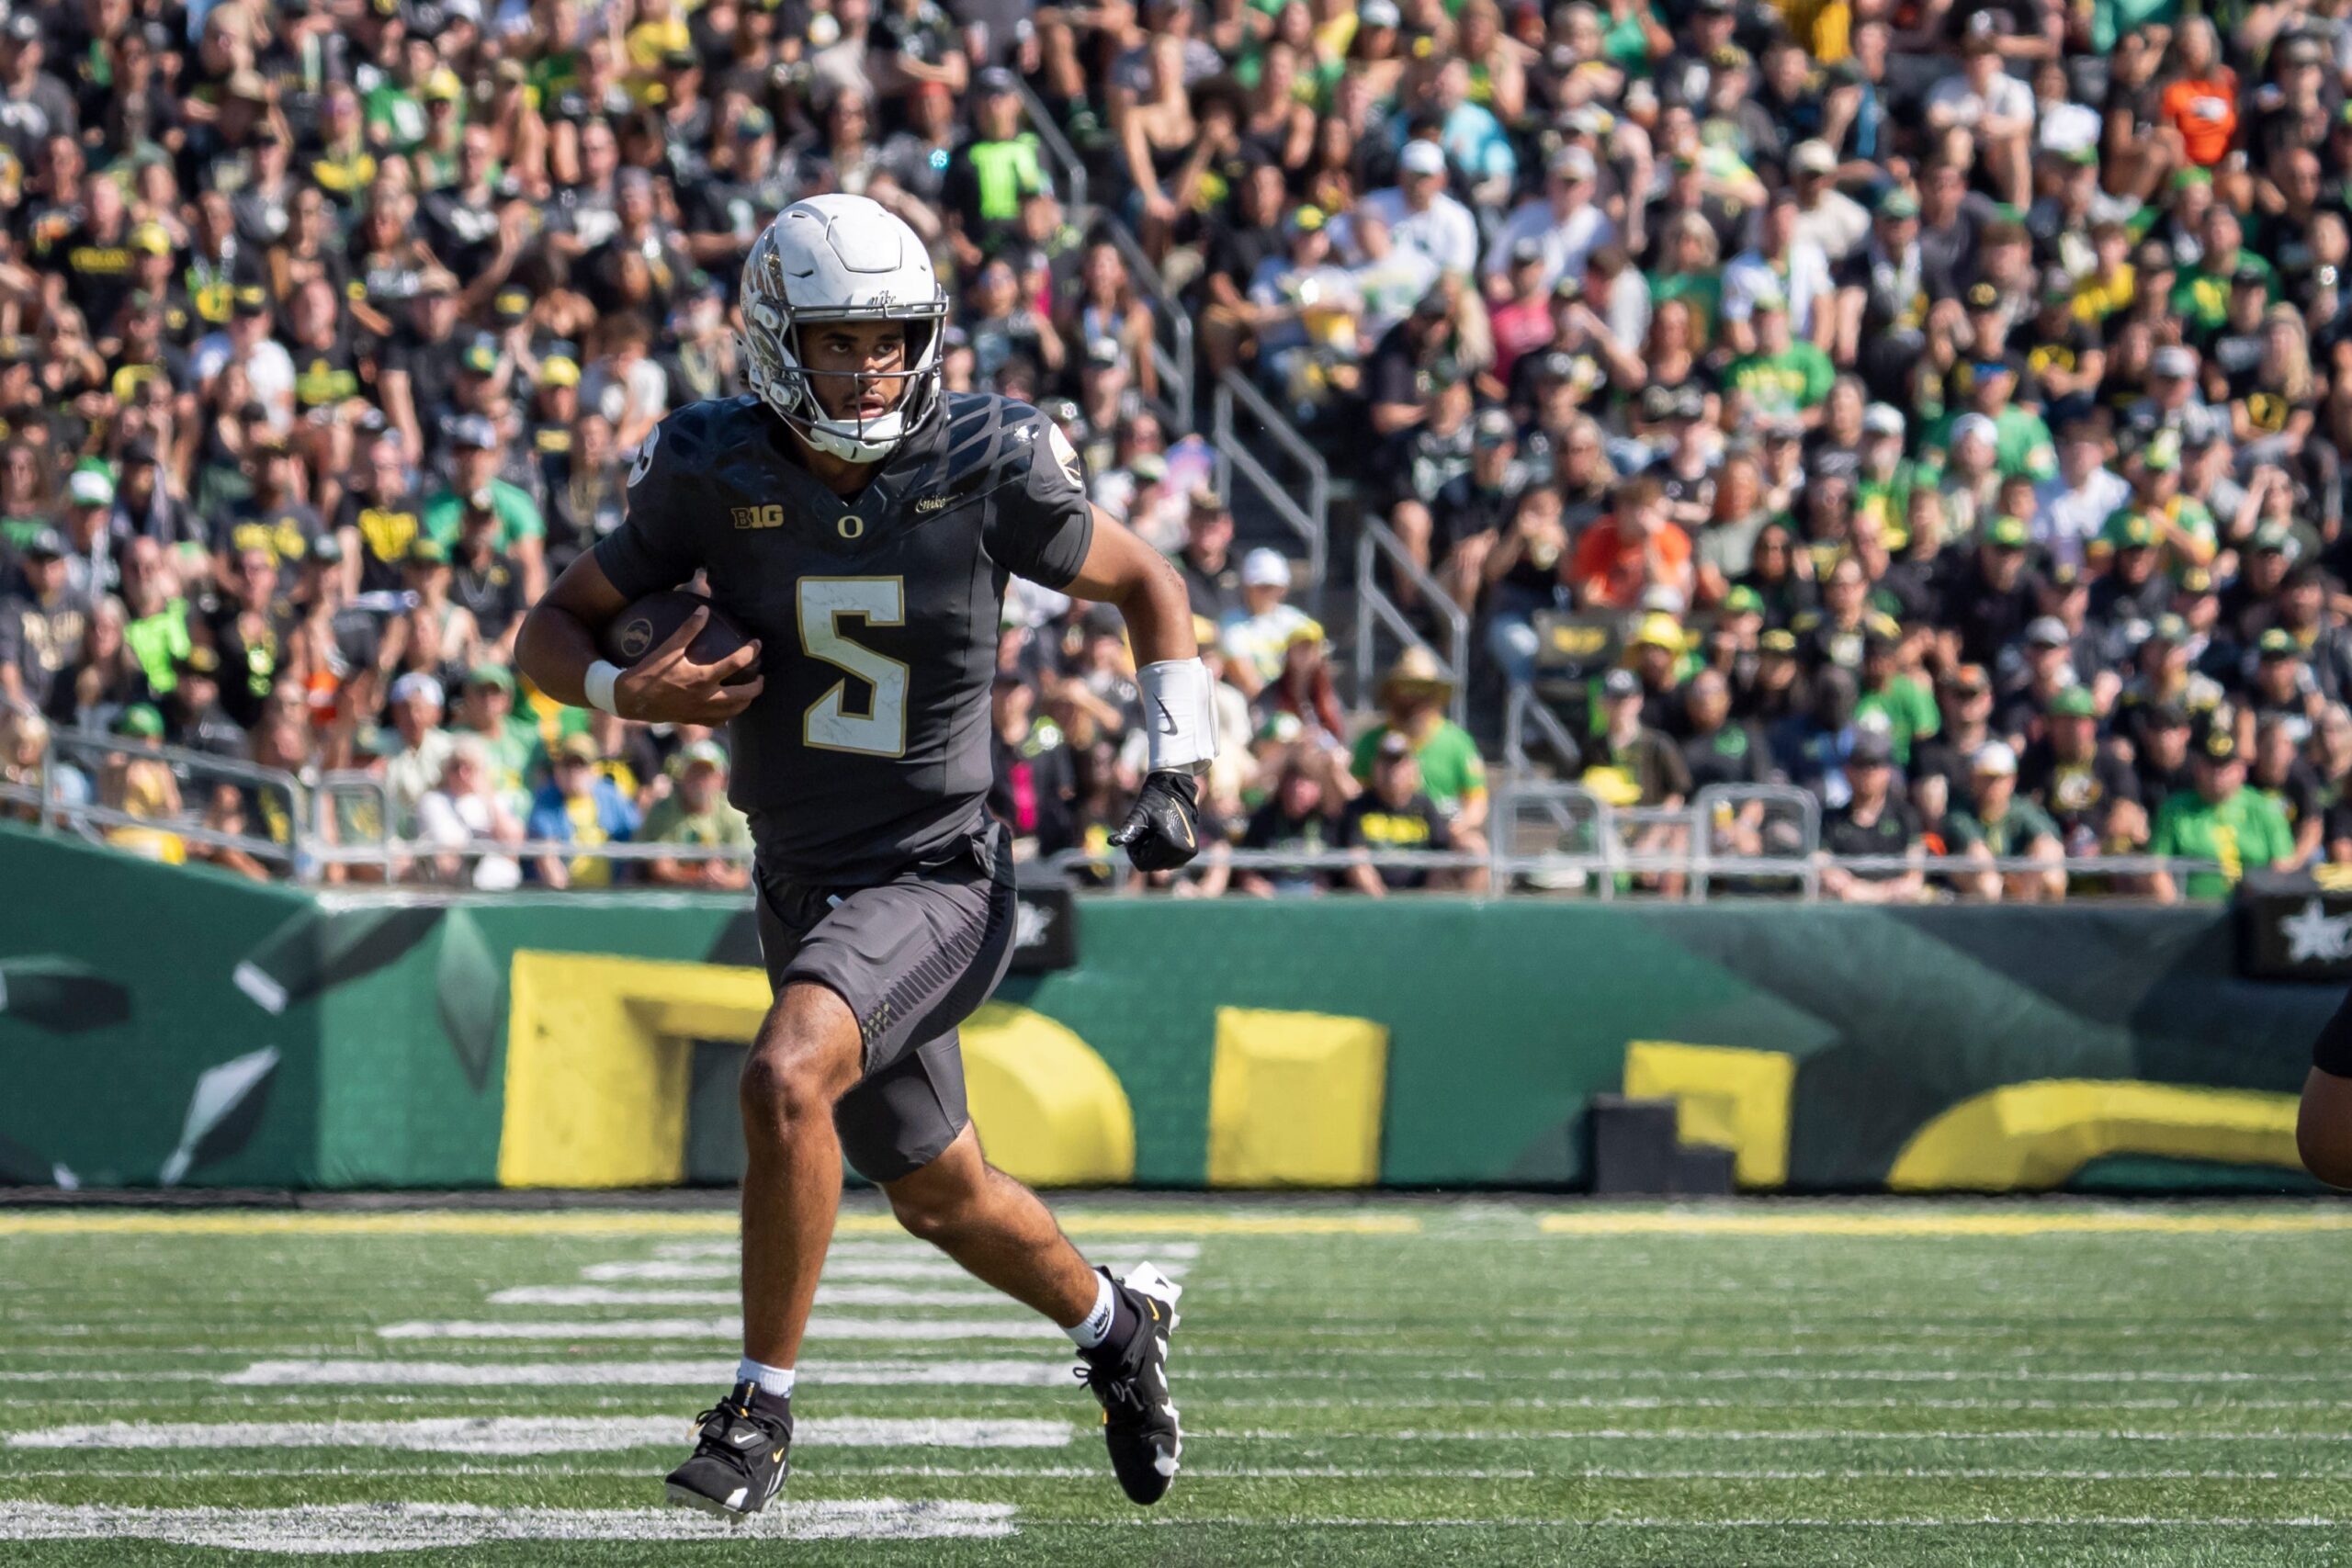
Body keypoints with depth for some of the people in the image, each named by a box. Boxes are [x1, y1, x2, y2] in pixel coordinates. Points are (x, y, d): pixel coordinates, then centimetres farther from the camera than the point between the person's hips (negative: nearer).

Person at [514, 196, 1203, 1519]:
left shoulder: (986, 470, -12)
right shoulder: (715, 476, -8)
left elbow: (1149, 584, 5)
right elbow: (554, 631, 0)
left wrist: (1178, 767, -5)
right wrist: (631, 694, -21)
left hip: (938, 877, -4)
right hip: (803, 890, 4)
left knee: (787, 1080, -30)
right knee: (939, 1196, 19)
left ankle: (763, 1411, -17)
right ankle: (1117, 1324, 49)